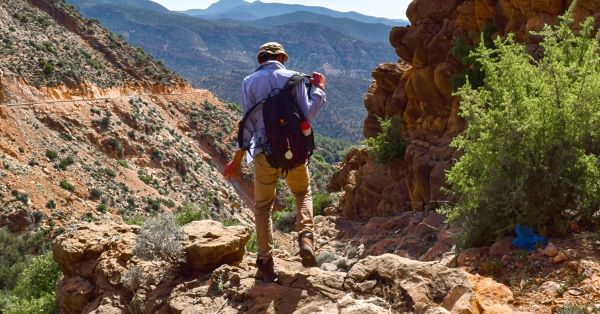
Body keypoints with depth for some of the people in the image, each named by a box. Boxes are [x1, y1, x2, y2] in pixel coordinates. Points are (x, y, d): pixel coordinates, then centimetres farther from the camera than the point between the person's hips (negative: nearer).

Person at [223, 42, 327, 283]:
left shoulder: (249, 82, 2)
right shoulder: (293, 78, 0)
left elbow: (249, 123, 0)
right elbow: (307, 114, -6)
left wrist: (237, 159, 6)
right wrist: (319, 90, 8)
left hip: (264, 152, 0)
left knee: (263, 206, 14)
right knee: (303, 193, 25)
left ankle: (266, 264, 12)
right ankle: (305, 237, 1)